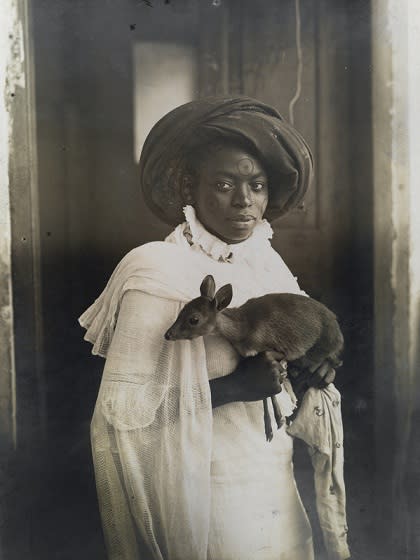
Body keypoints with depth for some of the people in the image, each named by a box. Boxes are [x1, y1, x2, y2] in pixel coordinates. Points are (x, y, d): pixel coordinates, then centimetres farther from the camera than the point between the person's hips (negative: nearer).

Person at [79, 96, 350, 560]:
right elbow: (122, 407, -22)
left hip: (276, 487, 7)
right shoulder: (161, 273, -18)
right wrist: (234, 388, -25)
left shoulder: (265, 262, 2)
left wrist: (313, 370, -8)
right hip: (212, 499, -6)